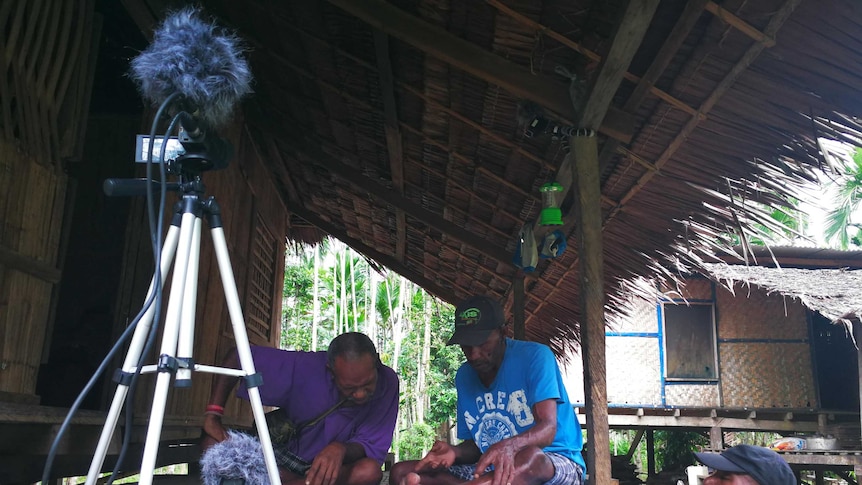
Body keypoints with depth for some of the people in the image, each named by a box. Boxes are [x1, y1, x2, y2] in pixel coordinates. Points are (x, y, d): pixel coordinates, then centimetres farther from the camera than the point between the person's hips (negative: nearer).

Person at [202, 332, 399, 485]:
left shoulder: (387, 383, -20)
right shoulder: (304, 368, -23)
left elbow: (371, 448, -19)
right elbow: (237, 357, -14)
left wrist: (341, 450, -41)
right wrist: (212, 415, -21)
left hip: (337, 467, 0)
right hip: (284, 454, 0)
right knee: (214, 445, -24)